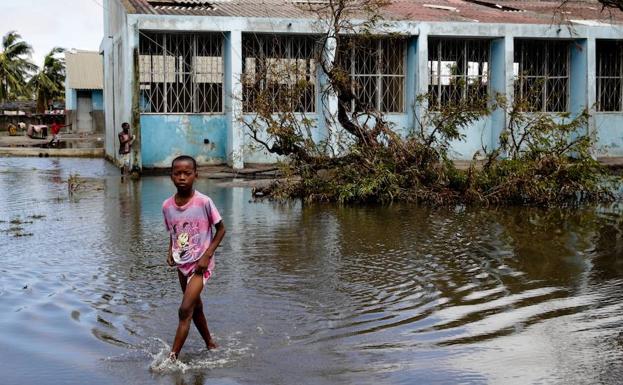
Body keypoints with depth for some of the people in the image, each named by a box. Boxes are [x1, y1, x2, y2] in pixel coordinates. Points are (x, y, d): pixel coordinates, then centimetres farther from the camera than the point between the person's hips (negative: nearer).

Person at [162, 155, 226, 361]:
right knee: (195, 308, 18)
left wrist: (207, 255, -15)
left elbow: (221, 229, -7)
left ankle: (172, 357, -9)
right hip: (182, 264, 6)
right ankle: (210, 344, 38)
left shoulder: (204, 202, -17)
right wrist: (170, 251, -3)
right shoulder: (167, 206, -2)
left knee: (185, 310, -13)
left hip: (200, 264, -6)